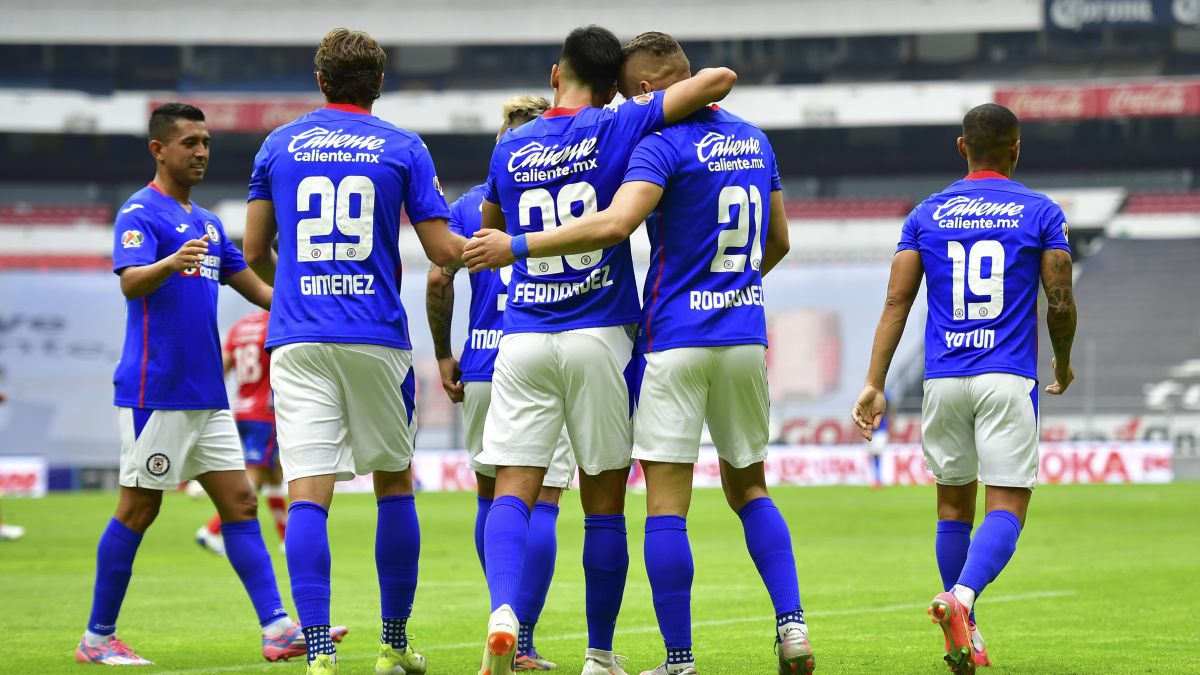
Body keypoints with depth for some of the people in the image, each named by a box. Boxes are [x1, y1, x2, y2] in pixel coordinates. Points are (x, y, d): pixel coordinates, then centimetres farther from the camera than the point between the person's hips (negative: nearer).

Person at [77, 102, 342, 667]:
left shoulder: (207, 223, 18)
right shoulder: (140, 214, -8)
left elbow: (254, 286, 24)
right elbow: (130, 281, -24)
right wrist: (170, 264, -45)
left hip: (207, 395, 8)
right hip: (155, 390, -8)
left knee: (240, 503, 1)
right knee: (138, 509, -3)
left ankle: (277, 628, -2)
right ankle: (98, 637, 6)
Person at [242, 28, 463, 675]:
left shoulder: (279, 145, 8)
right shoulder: (404, 148, 3)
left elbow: (254, 249, 13)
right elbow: (442, 251, 0)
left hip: (298, 339, 1)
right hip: (376, 341, -1)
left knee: (308, 496, -6)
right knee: (395, 483, 16)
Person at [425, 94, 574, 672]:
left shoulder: (469, 205, 7)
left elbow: (438, 280, -1)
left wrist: (443, 355, 8)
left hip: (482, 369, 3)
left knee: (491, 497, 17)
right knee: (541, 503, -2)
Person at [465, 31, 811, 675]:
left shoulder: (663, 144, -12)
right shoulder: (754, 140, 12)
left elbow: (615, 224, -26)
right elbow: (778, 241, 22)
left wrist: (516, 246, -22)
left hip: (676, 340, -7)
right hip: (745, 338, 7)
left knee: (666, 506, -2)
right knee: (749, 489, 18)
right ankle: (791, 623, 4)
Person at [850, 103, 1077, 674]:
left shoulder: (926, 214, 8)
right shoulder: (1042, 213, 2)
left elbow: (897, 301, 2)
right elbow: (1061, 304, -1)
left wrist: (874, 385, 1)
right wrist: (1063, 365, 18)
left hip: (943, 380, 3)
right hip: (1008, 379, -3)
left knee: (954, 504, 16)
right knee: (1006, 509, -6)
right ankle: (961, 597, -32)